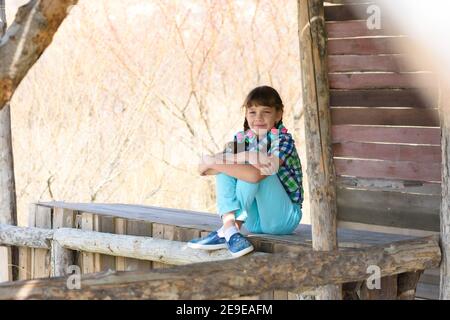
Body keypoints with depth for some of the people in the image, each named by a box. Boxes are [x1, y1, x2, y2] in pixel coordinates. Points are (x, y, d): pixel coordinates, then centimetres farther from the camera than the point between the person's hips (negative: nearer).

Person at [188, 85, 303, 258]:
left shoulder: (283, 140, -15)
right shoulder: (241, 139, 2)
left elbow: (256, 174, -34)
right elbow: (204, 169, -14)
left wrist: (214, 162, -27)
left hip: (283, 220, -6)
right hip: (254, 221, 6)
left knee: (255, 173, -27)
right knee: (225, 168, -11)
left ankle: (228, 231, -26)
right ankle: (230, 228, -26)